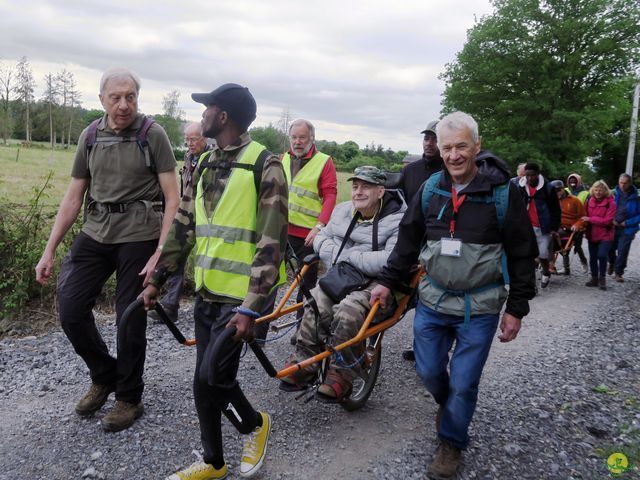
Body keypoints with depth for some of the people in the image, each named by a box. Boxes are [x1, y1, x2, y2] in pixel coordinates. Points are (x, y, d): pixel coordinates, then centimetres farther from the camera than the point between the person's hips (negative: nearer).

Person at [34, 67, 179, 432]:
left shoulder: (153, 135, -6)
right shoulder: (90, 136, 7)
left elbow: (172, 198, -9)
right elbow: (74, 197, 10)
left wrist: (161, 252, -18)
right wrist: (49, 250, 6)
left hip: (139, 237, -4)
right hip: (95, 234, 5)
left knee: (130, 320, 1)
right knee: (71, 310, -1)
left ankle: (129, 398, 22)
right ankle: (104, 377, 24)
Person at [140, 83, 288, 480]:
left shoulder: (264, 165, -12)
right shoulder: (205, 164, 12)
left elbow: (271, 242, -17)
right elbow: (184, 227, 16)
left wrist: (251, 306, -22)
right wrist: (157, 280, 15)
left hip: (240, 295, -7)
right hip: (207, 291, 7)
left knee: (213, 377, -9)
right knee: (204, 382, 12)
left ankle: (255, 424, 22)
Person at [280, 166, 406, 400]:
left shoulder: (397, 220, -9)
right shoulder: (343, 210, 13)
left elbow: (391, 260, -23)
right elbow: (322, 237, 20)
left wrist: (347, 256, -16)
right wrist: (334, 254, -4)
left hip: (376, 283, -5)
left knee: (348, 311, -34)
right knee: (316, 305, -27)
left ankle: (341, 374, -17)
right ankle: (303, 363, -12)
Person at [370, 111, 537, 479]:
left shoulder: (503, 192, -12)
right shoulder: (431, 188, -1)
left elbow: (523, 254, -6)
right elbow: (408, 240, 9)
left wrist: (517, 308, -5)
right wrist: (388, 282, 8)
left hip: (480, 308, -3)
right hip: (432, 301, 4)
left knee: (463, 383, 3)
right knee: (428, 370, 12)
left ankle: (452, 444, 27)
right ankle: (448, 404, 45)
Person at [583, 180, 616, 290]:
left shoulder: (611, 203, -11)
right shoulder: (589, 201, 2)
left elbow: (607, 221, -17)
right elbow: (585, 216, 9)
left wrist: (590, 219, -18)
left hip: (605, 235, -5)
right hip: (592, 234, 5)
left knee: (602, 255, -17)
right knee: (592, 258, 11)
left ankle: (602, 278, 3)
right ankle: (594, 278, 27)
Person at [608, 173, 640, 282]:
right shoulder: (614, 194, -5)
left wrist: (627, 223, -13)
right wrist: (611, 220, -10)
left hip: (627, 229, -2)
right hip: (613, 227, 2)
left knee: (622, 252, 0)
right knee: (610, 249, 14)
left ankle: (618, 272, 15)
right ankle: (612, 263, 44)